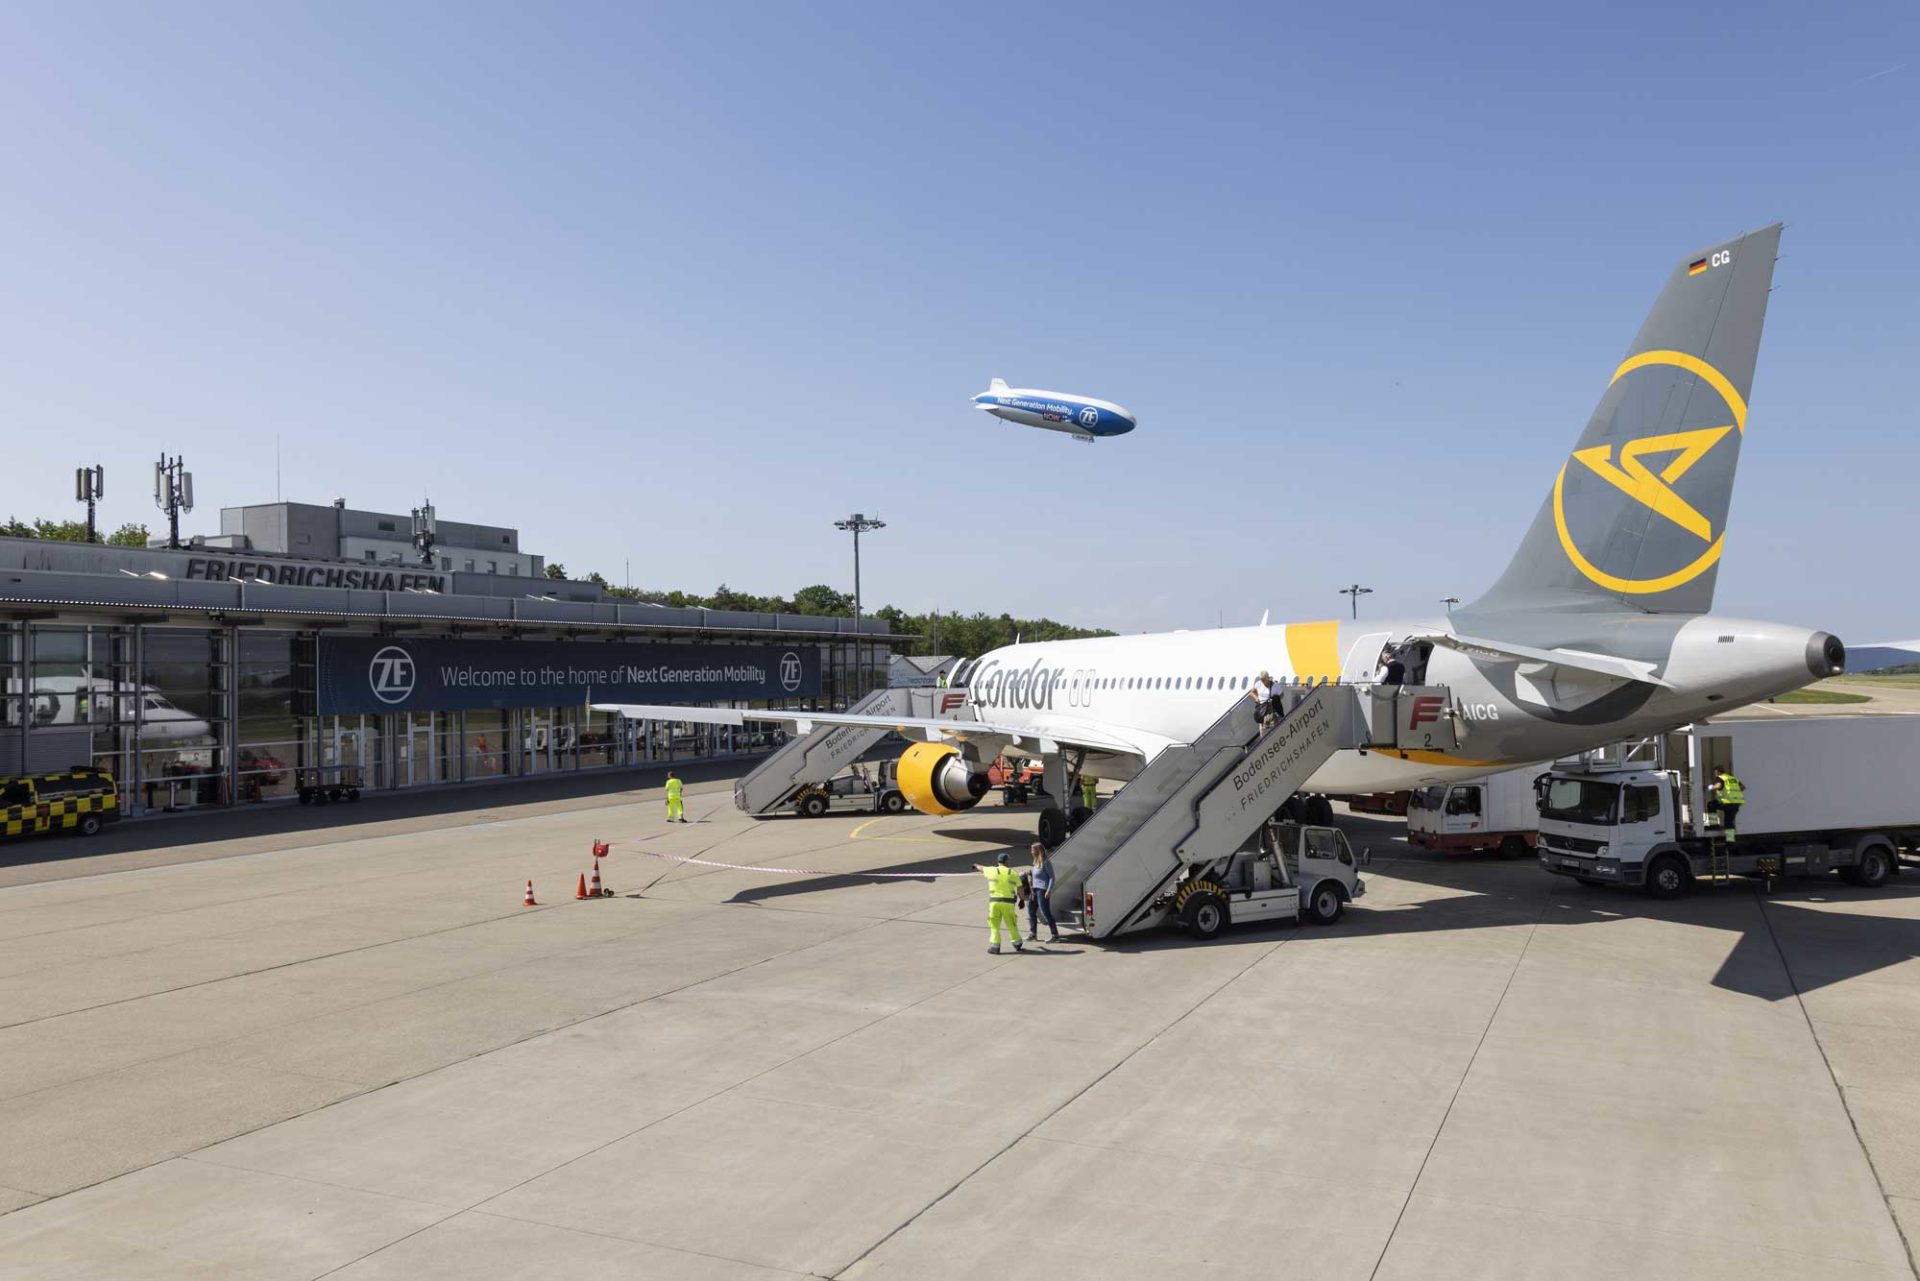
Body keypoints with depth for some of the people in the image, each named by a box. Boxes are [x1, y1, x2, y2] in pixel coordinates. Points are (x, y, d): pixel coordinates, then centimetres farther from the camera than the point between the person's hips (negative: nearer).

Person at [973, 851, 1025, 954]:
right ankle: (1017, 943, 23)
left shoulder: (991, 871, 3)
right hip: (1008, 902, 1)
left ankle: (995, 945, 1)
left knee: (994, 925, 6)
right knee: (1011, 924, 14)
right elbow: (1020, 889, 6)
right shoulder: (1013, 873, 4)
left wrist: (976, 865, 48)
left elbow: (981, 868, 26)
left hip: (995, 901, -1)